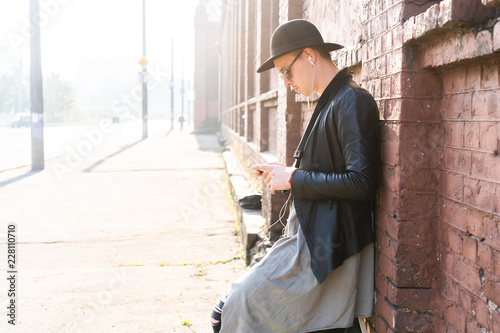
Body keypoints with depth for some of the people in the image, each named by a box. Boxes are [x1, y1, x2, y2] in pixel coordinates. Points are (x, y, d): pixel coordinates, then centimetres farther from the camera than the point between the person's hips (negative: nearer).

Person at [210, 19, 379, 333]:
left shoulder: (352, 101, -16)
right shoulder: (331, 101, 14)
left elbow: (361, 182, -23)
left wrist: (293, 178, -16)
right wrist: (287, 173, 6)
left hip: (325, 247, -10)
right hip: (311, 236, 10)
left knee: (234, 308, -8)